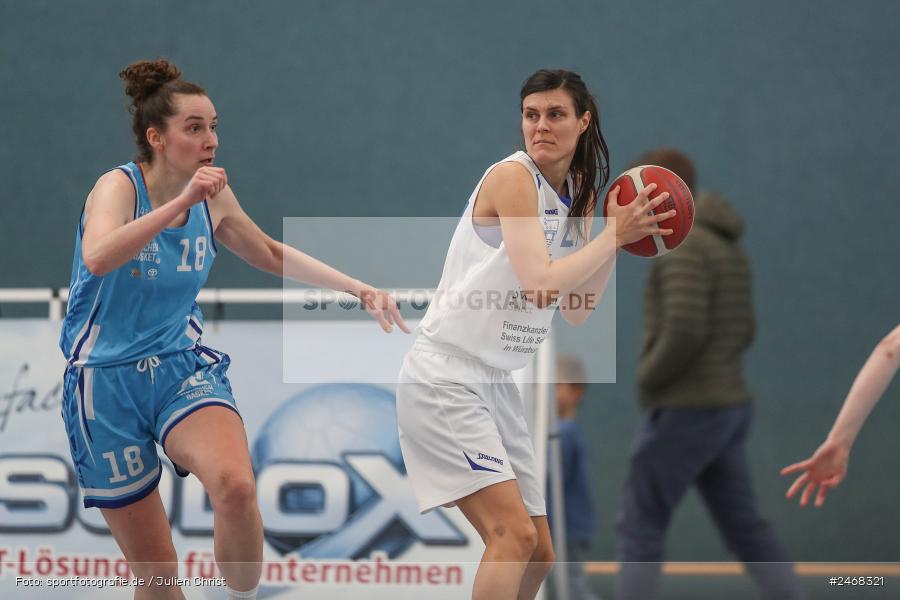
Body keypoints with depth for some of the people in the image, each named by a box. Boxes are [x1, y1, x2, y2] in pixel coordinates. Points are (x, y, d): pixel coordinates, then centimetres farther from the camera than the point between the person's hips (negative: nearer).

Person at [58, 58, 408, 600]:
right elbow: (98, 257, -37)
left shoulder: (214, 198, 1)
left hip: (182, 366, 3)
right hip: (107, 382, -3)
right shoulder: (119, 186, -15)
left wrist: (359, 289, 14)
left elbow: (270, 254, 21)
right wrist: (181, 201, -39)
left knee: (236, 487, -31)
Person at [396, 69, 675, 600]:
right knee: (514, 535, -22)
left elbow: (576, 311, 9)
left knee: (538, 554, 9)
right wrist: (617, 234, -17)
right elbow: (539, 285, -24)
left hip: (495, 384, 9)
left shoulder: (580, 194, 10)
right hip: (444, 376, -9)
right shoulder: (513, 177, -14)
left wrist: (618, 235, -1)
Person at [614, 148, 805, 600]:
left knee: (639, 526, 0)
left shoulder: (682, 246, -16)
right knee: (744, 529, 11)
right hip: (726, 408, 9)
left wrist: (647, 380, -10)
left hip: (685, 411, -9)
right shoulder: (728, 247, 15)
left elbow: (685, 332, -27)